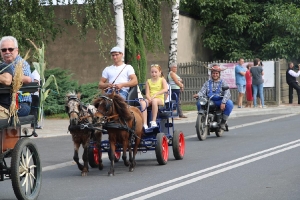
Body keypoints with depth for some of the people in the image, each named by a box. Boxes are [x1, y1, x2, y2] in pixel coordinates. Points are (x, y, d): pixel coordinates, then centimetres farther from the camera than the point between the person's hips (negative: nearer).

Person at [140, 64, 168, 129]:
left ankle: (153, 121, -33)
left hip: (160, 99, -3)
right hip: (150, 99, 3)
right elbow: (147, 93, 5)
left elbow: (165, 89, -12)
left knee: (154, 100, -40)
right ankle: (144, 124, -37)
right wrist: (149, 98, -18)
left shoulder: (162, 80, 7)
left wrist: (156, 94, -24)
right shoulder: (148, 81, 14)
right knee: (142, 103, -32)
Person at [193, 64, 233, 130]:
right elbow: (202, 91, 3)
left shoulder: (223, 82, 7)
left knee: (229, 103, -31)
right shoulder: (207, 83, 16)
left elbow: (227, 93, -7)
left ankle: (223, 122, -16)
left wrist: (223, 102, -26)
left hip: (219, 101, -1)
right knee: (199, 102, -27)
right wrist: (198, 95, -23)